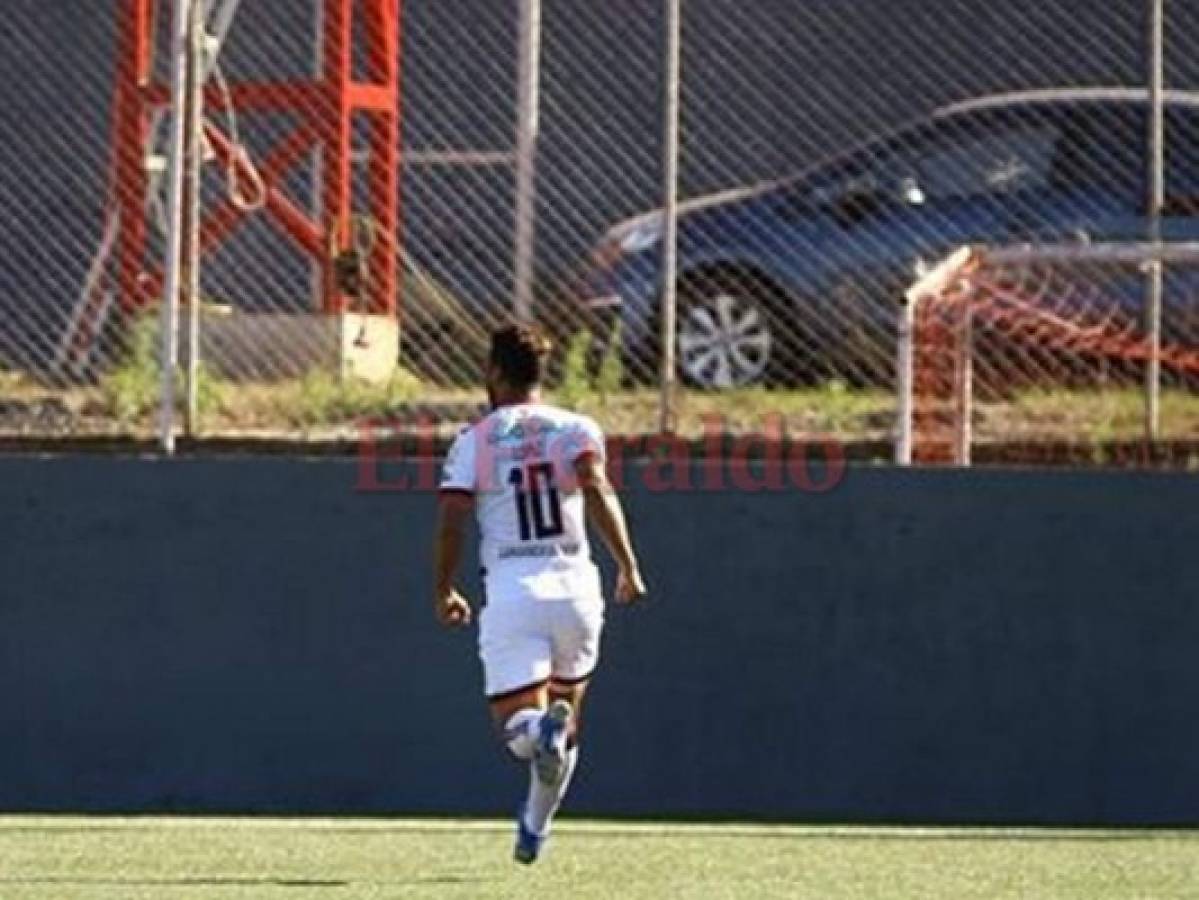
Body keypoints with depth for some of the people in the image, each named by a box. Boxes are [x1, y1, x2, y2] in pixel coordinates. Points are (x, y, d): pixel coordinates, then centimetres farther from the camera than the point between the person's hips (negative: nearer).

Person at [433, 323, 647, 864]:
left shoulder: (473, 442, 7)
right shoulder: (576, 429, 8)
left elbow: (450, 523, 1)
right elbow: (597, 490, -10)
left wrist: (443, 592, 15)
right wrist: (628, 567, -11)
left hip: (511, 593, -2)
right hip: (575, 587, 2)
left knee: (515, 725, -2)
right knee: (567, 707, 22)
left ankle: (541, 730, -38)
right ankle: (535, 828, 21)